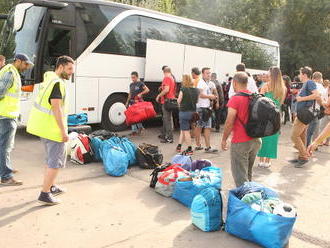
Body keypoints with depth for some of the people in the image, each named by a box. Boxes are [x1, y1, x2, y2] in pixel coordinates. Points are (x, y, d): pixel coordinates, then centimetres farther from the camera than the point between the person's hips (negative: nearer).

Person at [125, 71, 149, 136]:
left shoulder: (140, 83, -4)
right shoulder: (131, 84, 16)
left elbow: (147, 90, -13)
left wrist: (140, 94, -23)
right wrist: (127, 102, 17)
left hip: (138, 101, -6)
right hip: (132, 102, 7)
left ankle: (140, 127, 12)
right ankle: (134, 130, 11)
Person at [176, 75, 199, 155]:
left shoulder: (183, 89, -14)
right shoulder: (196, 90, 2)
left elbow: (178, 101, -9)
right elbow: (197, 101, 10)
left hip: (184, 111, -6)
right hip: (193, 112, 6)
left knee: (186, 131, 3)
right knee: (183, 129, 17)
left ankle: (189, 149, 7)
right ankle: (179, 146, 22)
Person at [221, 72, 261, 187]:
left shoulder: (235, 99, -15)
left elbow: (229, 123, -17)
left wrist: (224, 139, -5)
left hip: (240, 142, -7)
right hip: (256, 140, 7)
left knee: (240, 175, 2)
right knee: (248, 173, 21)